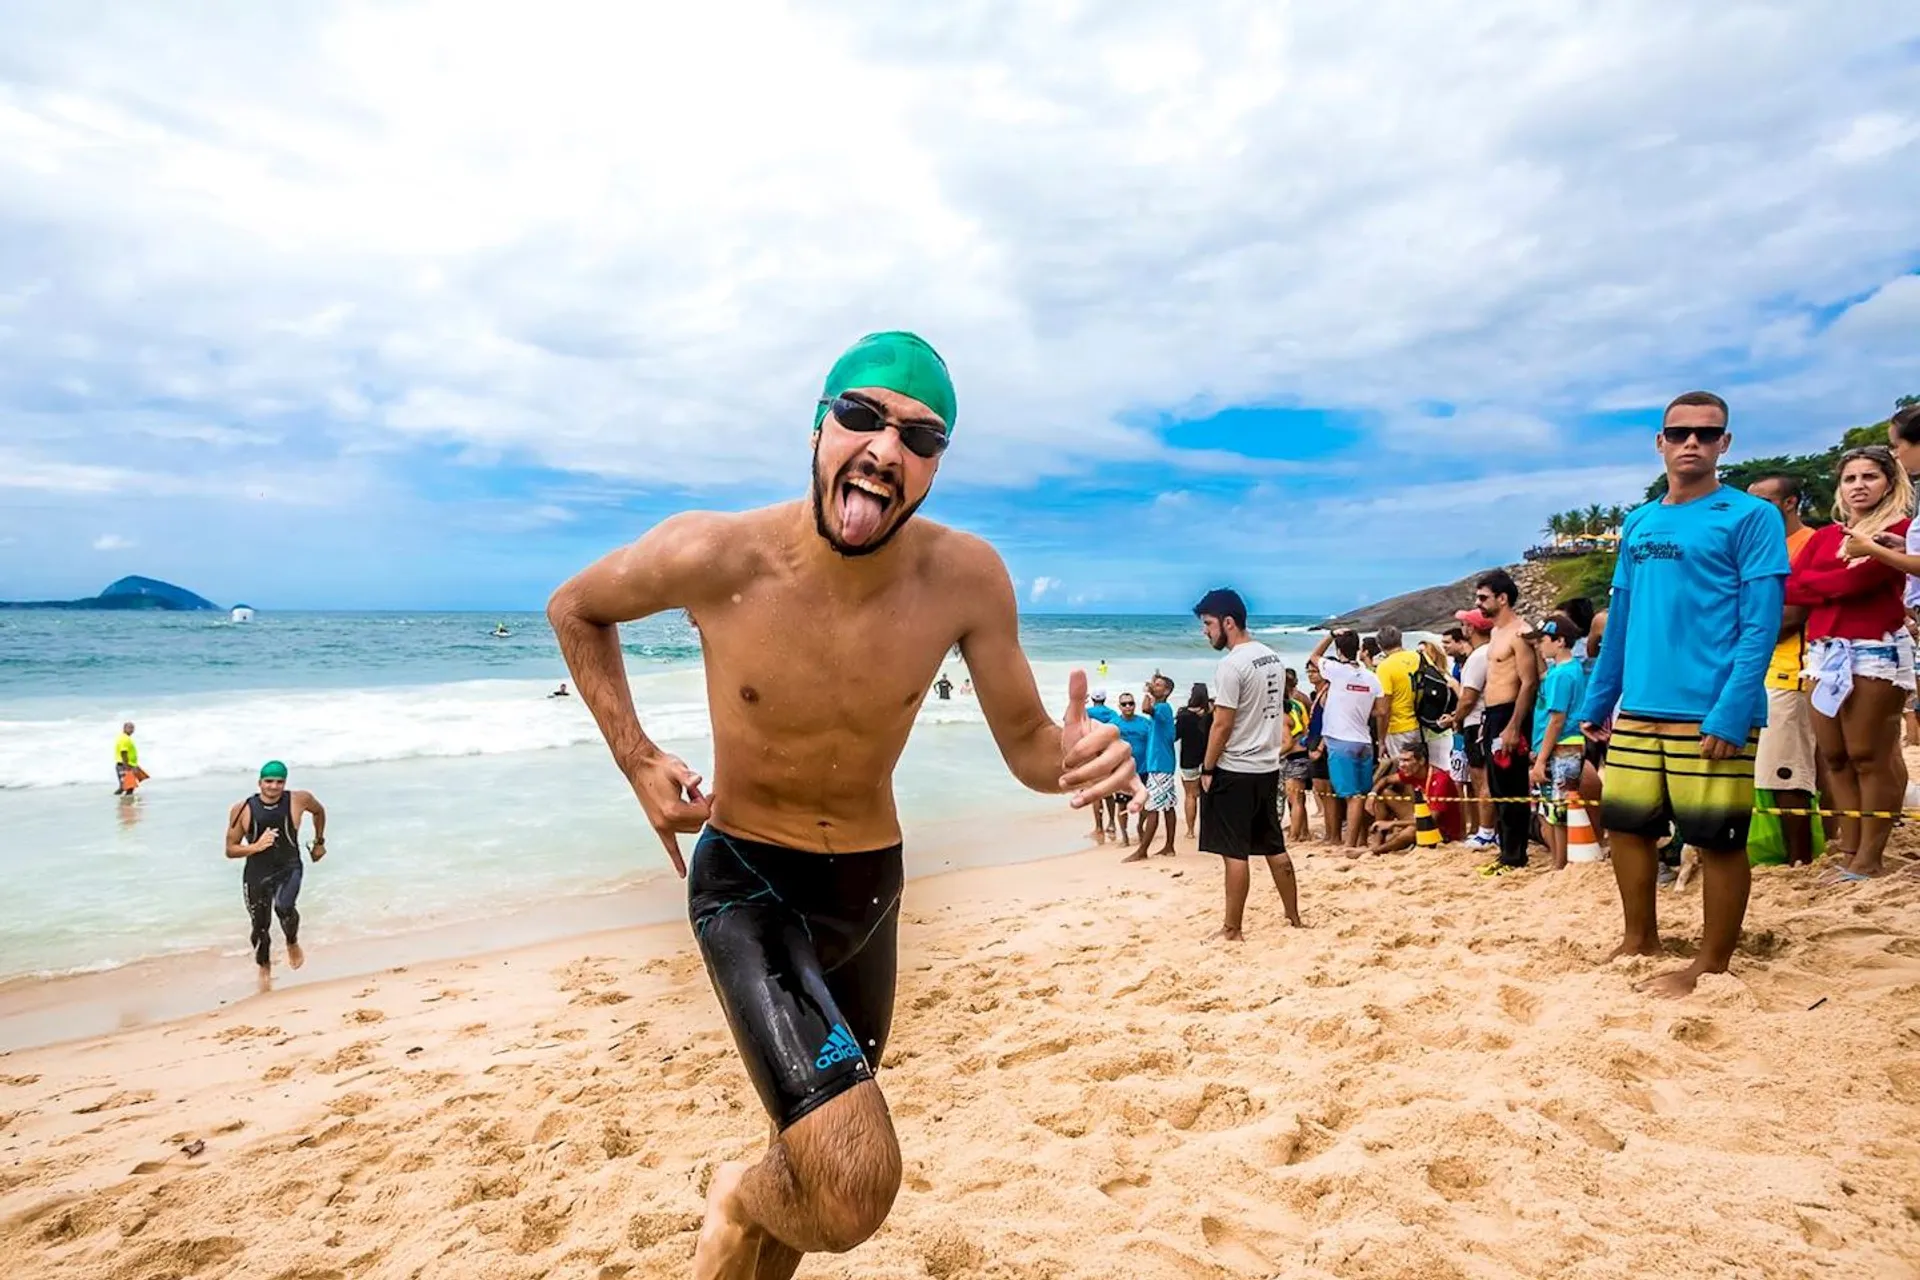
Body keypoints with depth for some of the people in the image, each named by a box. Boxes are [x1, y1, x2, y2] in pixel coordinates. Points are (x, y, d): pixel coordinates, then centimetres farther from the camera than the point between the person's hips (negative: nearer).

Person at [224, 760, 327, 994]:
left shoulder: (299, 800, -11)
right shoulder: (242, 810, -11)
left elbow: (319, 811, 13)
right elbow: (230, 850, -5)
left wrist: (319, 842, 18)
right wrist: (256, 846, -23)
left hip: (288, 869, -1)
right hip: (256, 873, 1)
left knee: (284, 906, -29)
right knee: (260, 927, 11)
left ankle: (292, 943, 4)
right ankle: (264, 969, 39)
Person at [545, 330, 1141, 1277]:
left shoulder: (966, 577, -16)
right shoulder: (714, 554, -21)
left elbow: (1027, 747, -6)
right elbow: (575, 609, -1)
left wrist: (1079, 758, -30)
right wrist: (636, 760, -9)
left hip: (871, 887, 4)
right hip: (747, 886, -3)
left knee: (817, 1161, 23)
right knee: (852, 1190, -20)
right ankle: (740, 1199, 16)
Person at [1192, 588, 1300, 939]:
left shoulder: (1231, 665, -18)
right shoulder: (1273, 659, 9)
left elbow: (1222, 725, -18)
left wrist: (1207, 768, -10)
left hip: (1235, 771, -8)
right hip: (1268, 767, 9)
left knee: (1235, 853, -1)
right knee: (1273, 847, 16)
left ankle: (1232, 929, 6)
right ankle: (1293, 916, 24)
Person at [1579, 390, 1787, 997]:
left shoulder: (1750, 517, -3)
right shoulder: (1638, 525, 13)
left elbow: (1760, 624, -11)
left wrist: (1732, 711, -20)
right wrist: (1597, 702, 14)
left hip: (1712, 712, -6)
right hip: (1638, 710, 6)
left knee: (1719, 839, 2)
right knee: (1628, 825, 12)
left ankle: (1713, 965, 16)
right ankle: (1640, 939, 29)